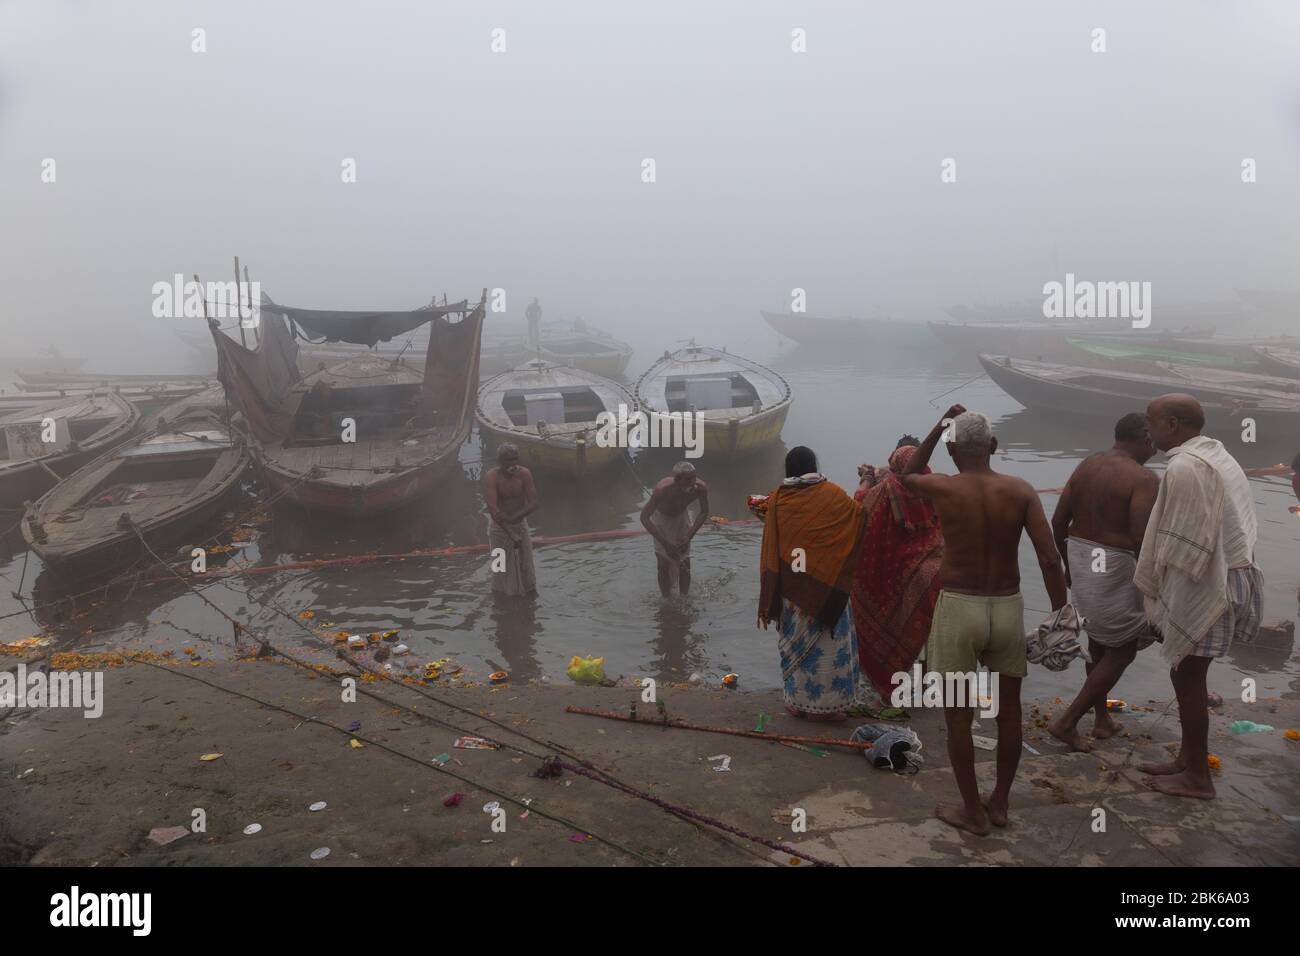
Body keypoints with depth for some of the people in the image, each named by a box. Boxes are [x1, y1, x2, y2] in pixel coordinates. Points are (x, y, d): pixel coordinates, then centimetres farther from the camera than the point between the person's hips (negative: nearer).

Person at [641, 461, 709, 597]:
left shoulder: (701, 488, -31)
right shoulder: (663, 489, -41)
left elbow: (703, 513, -11)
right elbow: (644, 517, -33)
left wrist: (689, 537, -19)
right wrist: (665, 543, -36)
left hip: (681, 517, 3)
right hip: (662, 519, -3)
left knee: (685, 563, 4)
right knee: (664, 564, -5)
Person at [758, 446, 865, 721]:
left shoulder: (777, 499, -4)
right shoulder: (832, 495, -8)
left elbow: (770, 549, -2)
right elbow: (859, 513, 9)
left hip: (790, 587, 2)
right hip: (827, 586, -2)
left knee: (795, 642, 13)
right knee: (827, 641, 8)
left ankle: (798, 700, 20)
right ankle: (828, 703, 13)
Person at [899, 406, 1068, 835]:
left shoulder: (943, 489, -11)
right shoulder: (1021, 490, -6)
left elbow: (907, 476, 13)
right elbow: (1050, 559, -10)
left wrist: (939, 425, 10)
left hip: (958, 609, -3)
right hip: (1008, 609, 3)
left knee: (958, 716, 10)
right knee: (1008, 711, 18)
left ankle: (973, 812, 20)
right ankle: (1000, 803, 32)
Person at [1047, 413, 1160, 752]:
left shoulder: (1086, 466, 5)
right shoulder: (1143, 479, -17)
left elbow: (1058, 522, 6)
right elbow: (1141, 539, -25)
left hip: (1080, 559, 8)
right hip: (1114, 569, -7)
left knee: (1097, 641, 24)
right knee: (1122, 650, 10)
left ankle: (1102, 719, 35)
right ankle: (1067, 722, 8)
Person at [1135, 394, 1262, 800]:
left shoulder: (1185, 467, -20)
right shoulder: (1216, 456, 12)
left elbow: (1183, 546, -22)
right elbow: (1221, 529, 14)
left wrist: (1157, 599, -11)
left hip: (1200, 588, -10)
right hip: (1222, 578, 10)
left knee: (1187, 678, 1)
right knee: (1187, 675, 18)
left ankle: (1197, 777, 12)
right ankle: (1188, 760, 28)